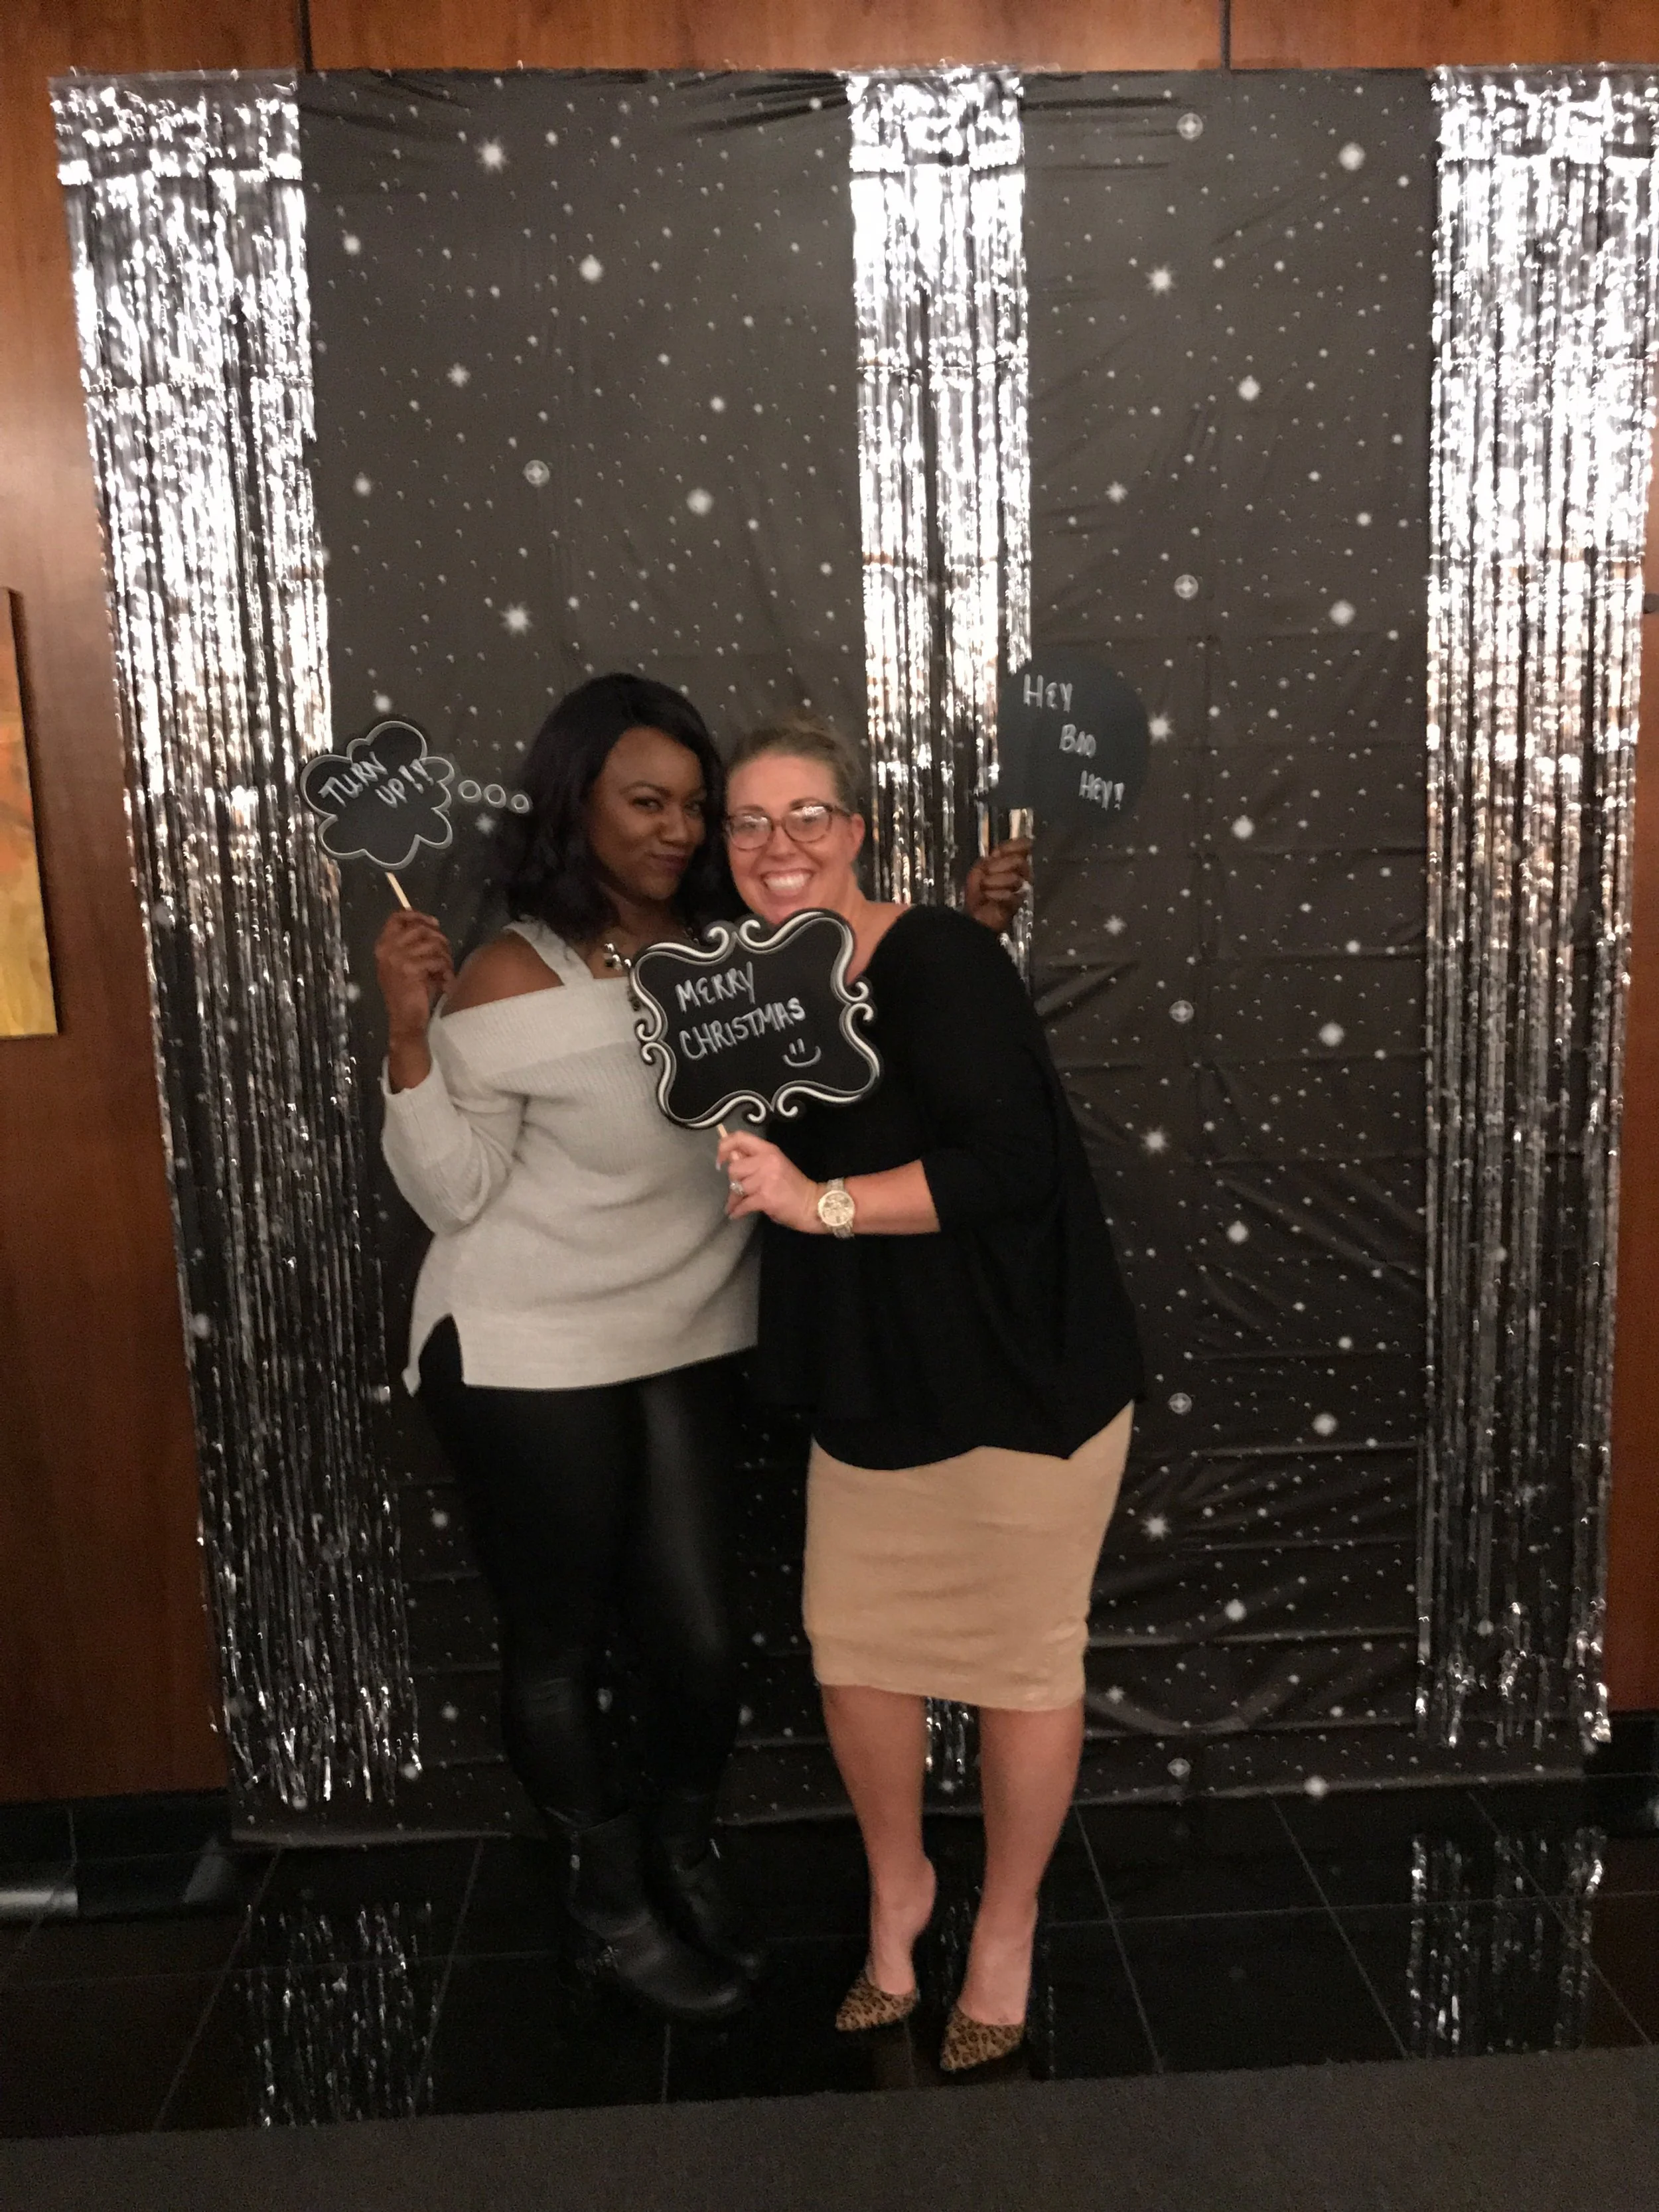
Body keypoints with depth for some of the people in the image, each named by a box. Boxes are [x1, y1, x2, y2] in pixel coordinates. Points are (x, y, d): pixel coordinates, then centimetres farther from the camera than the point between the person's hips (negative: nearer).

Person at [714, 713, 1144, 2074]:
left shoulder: (938, 961, -18)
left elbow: (1010, 1163, -28)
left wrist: (821, 1201, -27)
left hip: (1019, 1379, -7)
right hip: (869, 1386, 7)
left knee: (1020, 1661, 9)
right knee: (851, 1649, 13)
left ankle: (1007, 1927, 32)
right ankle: (898, 1883, 40)